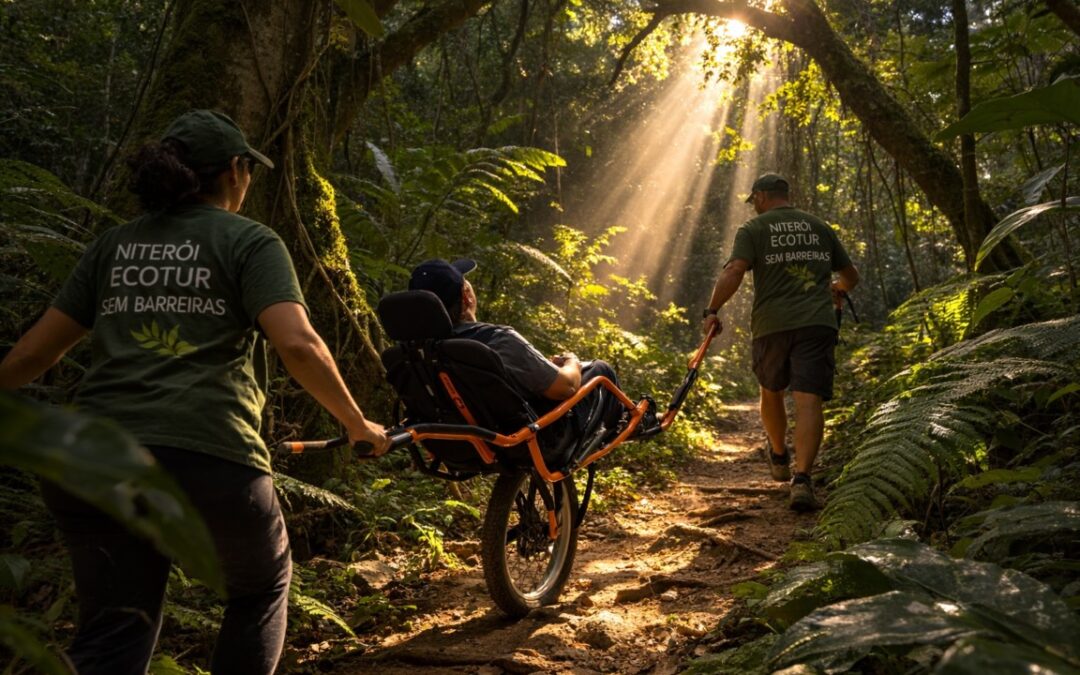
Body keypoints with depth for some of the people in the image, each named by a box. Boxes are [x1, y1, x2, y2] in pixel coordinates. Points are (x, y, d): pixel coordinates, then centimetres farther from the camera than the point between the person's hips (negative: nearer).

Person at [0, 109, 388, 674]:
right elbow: (298, 345, -12)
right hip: (208, 458, -4)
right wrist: (358, 425, 0)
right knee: (262, 586, 24)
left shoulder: (112, 245, 17)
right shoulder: (249, 241, 3)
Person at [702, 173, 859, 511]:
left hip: (772, 325, -1)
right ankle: (801, 479, -20)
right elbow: (851, 276, 24)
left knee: (771, 392, 21)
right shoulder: (819, 227, 17)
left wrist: (712, 311, -10)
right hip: (817, 323, 2)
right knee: (808, 402, -6)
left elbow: (734, 271, -14)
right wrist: (836, 289, 44)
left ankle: (779, 458, 39)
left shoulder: (753, 229, 4)